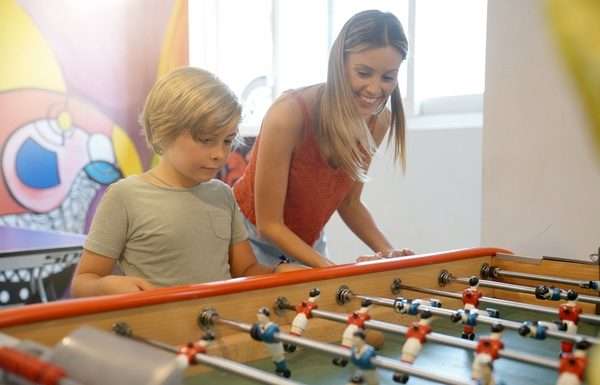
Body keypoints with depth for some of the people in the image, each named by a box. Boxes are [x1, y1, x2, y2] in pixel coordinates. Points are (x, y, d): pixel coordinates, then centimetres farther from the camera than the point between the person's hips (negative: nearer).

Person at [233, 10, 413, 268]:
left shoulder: (378, 121, -11)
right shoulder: (289, 114, -29)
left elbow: (349, 202, 1)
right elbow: (268, 224, -23)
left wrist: (387, 253, -14)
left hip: (308, 245, 5)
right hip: (253, 239, -4)